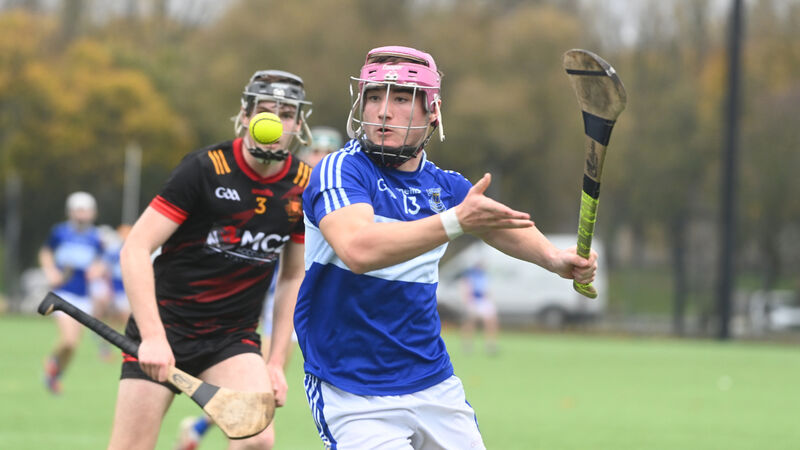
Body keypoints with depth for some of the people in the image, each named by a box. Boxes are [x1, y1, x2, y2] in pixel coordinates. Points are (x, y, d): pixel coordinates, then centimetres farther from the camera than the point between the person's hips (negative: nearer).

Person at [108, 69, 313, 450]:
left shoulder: (304, 187, 0)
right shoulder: (204, 169, -13)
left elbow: (293, 276, 13)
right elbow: (134, 250, -16)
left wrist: (276, 362, 7)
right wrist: (153, 337, -25)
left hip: (234, 339, 3)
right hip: (165, 324, -3)